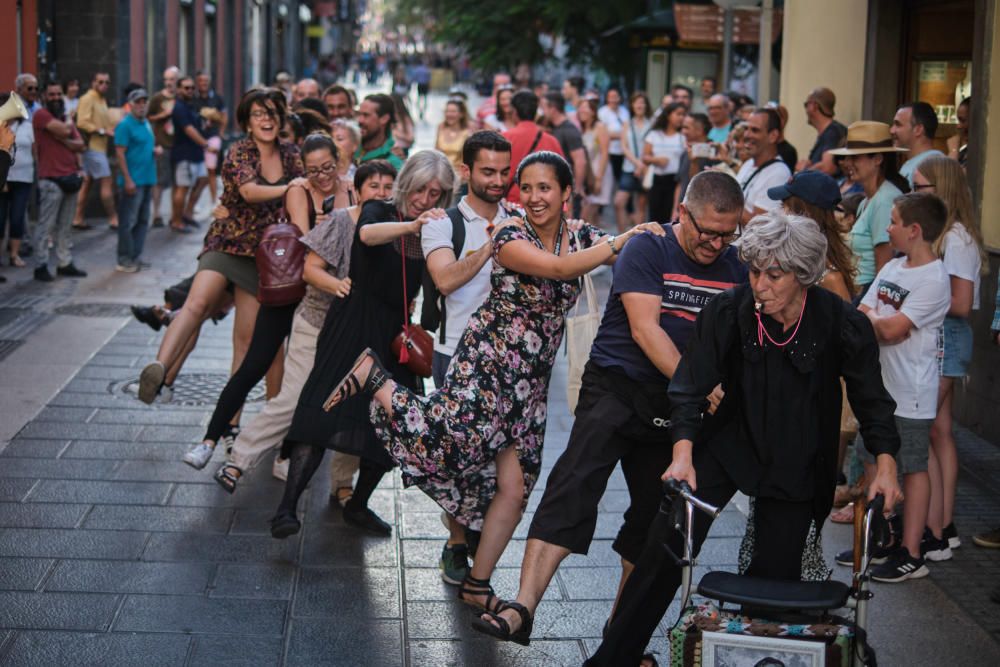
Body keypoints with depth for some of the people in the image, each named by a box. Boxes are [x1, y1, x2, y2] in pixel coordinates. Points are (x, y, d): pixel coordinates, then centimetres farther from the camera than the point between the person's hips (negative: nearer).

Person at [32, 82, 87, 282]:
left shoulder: (66, 118, 20)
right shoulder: (41, 115, -4)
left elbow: (81, 145, 9)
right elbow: (64, 130, -18)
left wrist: (63, 140, -8)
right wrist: (69, 122, 4)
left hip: (70, 178, 7)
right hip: (51, 180, -7)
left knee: (65, 227, 10)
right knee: (46, 225, -5)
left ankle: (65, 264, 13)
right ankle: (41, 266, -2)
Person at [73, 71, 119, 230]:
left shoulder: (101, 100, 19)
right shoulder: (88, 99, -11)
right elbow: (82, 123, -20)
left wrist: (113, 128, 7)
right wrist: (102, 131, -21)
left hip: (98, 147, 10)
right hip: (92, 146, -10)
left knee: (87, 182, 11)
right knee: (106, 181, -8)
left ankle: (78, 218, 15)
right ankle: (113, 219, -5)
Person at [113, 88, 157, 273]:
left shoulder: (146, 124, 14)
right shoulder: (125, 125, -10)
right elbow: (120, 153, -15)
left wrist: (156, 149, 3)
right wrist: (128, 180, -20)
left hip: (147, 179, 8)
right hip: (133, 181, -8)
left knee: (143, 221, 12)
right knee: (128, 222, -4)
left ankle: (136, 257, 20)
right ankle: (124, 261, 3)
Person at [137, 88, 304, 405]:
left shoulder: (290, 153, 7)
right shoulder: (239, 153, -6)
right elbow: (249, 191, -23)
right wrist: (288, 189, -20)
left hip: (263, 252, 4)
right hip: (228, 243, -4)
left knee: (246, 337, 1)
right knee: (197, 302, -30)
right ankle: (160, 371, -43)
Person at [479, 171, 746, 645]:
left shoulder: (734, 269, 7)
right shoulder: (647, 250, -8)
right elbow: (645, 328, -16)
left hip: (675, 409, 5)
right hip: (617, 388, -5)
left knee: (656, 515, 8)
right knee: (574, 485, -21)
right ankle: (523, 606, -28)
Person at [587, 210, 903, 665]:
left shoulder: (842, 324, -16)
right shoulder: (728, 311, -16)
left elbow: (872, 400, -4)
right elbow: (691, 386, -12)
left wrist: (885, 467, -13)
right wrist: (683, 453, -23)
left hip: (797, 464, 0)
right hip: (729, 443, 0)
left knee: (777, 570, 1)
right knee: (667, 544, -9)